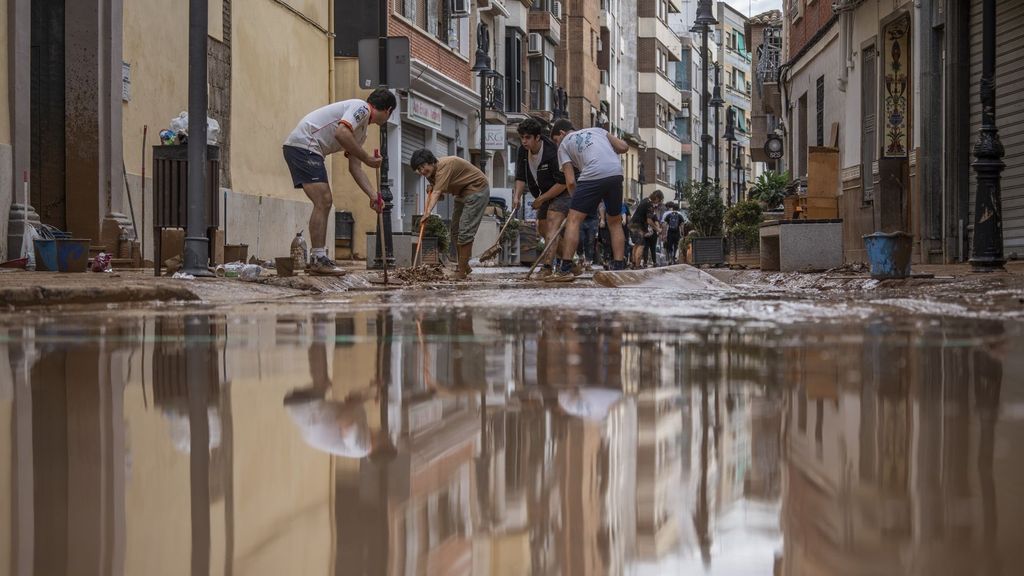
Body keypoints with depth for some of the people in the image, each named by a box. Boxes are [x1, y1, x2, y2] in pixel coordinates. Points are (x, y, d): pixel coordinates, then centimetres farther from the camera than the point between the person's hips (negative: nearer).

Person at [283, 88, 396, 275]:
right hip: (303, 144, -11)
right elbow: (341, 133, -24)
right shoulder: (361, 107, -7)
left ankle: (317, 260, 14)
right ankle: (318, 259, -12)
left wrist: (373, 195, 10)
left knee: (325, 202, 11)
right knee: (323, 202, -13)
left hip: (310, 150, 11)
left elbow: (355, 168, 20)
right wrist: (368, 159, -16)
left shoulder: (361, 131, 21)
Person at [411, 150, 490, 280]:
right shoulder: (431, 172, 2)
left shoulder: (444, 165, -28)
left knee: (465, 231, -15)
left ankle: (462, 272, -13)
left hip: (476, 190, -10)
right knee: (455, 231, 12)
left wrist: (428, 212, -49)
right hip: (462, 194, 10)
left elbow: (437, 192, -39)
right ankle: (465, 267, 24)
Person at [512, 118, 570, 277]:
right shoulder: (523, 151, -5)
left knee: (552, 225, -24)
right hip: (545, 194, 9)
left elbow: (562, 183, -27)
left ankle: (547, 266, -35)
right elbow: (521, 177, 1)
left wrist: (541, 199, -20)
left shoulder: (553, 152, -29)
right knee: (542, 229, 12)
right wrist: (517, 197, -16)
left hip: (562, 192, -9)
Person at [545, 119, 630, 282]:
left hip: (592, 175, -4)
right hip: (616, 173, 5)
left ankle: (565, 269, -7)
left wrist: (577, 200, 23)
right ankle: (619, 267, 16)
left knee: (573, 220, 1)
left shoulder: (564, 145, 17)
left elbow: (570, 181, 8)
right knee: (615, 223, 19)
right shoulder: (597, 130, 29)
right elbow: (624, 147, 20)